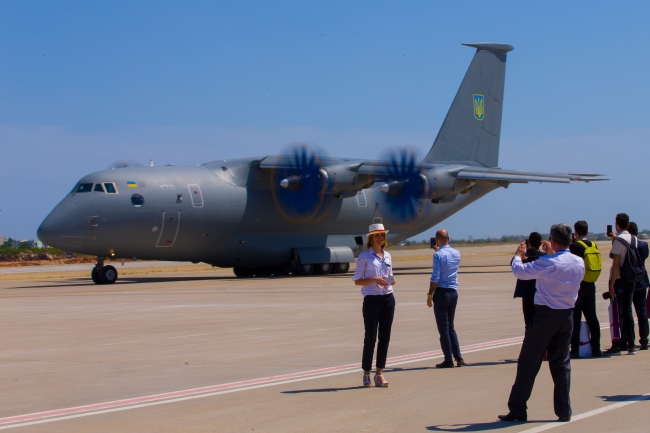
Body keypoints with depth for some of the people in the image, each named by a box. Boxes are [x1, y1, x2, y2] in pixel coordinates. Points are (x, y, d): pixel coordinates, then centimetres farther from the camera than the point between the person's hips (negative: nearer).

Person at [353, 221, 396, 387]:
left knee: (385, 337, 4)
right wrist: (374, 280, -19)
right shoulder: (364, 256, -3)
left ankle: (379, 374, 9)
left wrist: (391, 280, 1)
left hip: (388, 299, 5)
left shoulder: (387, 256, 13)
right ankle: (366, 374, 6)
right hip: (372, 300, -5)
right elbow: (357, 280, -5)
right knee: (370, 337, -4)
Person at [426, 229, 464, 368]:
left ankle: (448, 360, 1)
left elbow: (435, 278, -18)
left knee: (443, 328, 0)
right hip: (454, 292, 6)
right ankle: (458, 357, 12)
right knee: (450, 327, 17)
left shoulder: (438, 255, -14)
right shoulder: (457, 254, 6)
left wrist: (430, 295, -11)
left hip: (441, 293, -6)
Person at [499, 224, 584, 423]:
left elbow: (520, 271, -11)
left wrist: (518, 255, 8)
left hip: (545, 315, -6)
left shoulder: (548, 263, -19)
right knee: (561, 363, 13)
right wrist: (552, 254, 24)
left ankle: (517, 410, 6)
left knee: (528, 364, 2)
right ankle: (564, 410, 11)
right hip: (567, 315, 6)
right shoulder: (579, 263, 1)